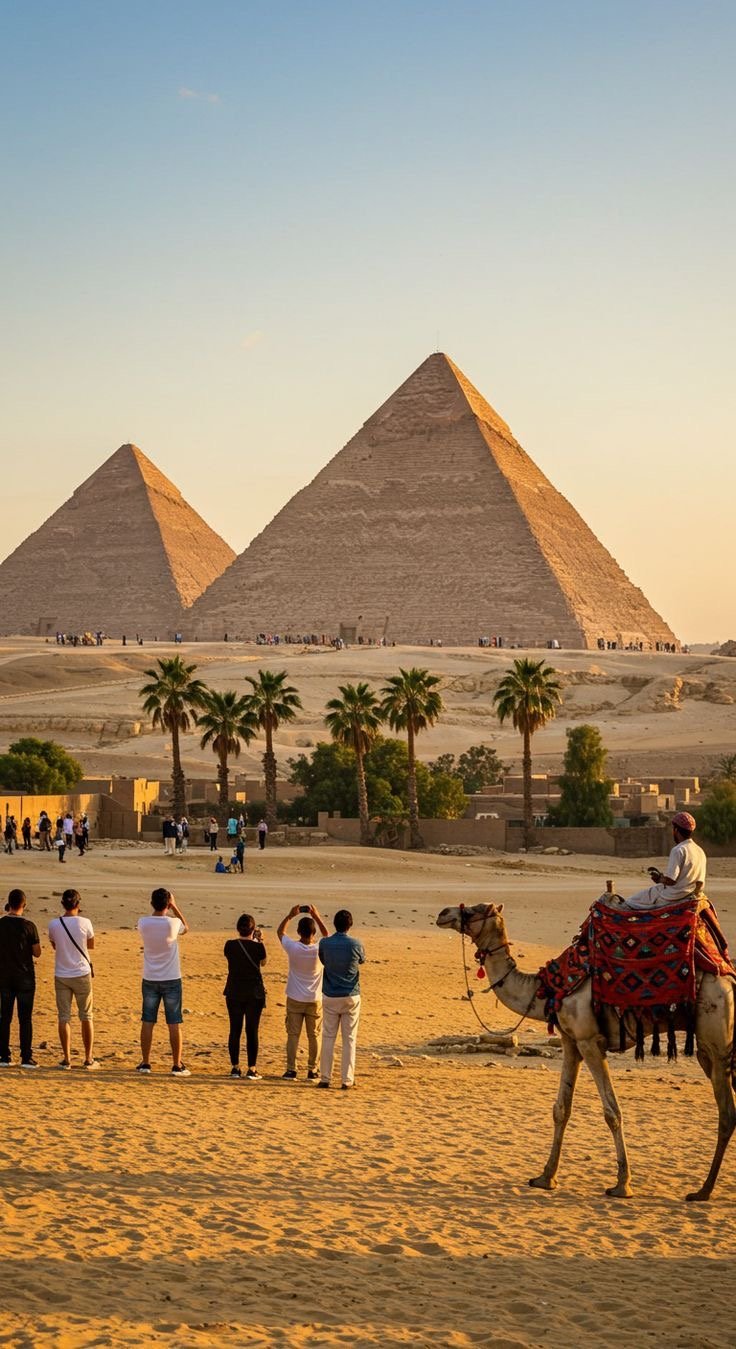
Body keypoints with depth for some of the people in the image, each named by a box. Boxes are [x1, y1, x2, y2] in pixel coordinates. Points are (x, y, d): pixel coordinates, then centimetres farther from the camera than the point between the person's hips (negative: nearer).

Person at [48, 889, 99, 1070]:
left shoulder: (54, 924, -6)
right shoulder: (85, 923, -10)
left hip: (61, 976, 1)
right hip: (82, 974, -1)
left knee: (64, 1017, 5)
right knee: (86, 1017, 9)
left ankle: (66, 1059, 4)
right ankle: (89, 1059, 12)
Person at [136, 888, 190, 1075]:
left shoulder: (143, 923, -9)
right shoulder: (172, 923, -15)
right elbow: (185, 928, 9)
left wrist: (156, 907, 11)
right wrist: (174, 906, 9)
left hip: (150, 980, 2)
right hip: (171, 980, -2)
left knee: (147, 1022, 10)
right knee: (174, 1024, 4)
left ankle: (145, 1063, 14)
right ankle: (177, 1065, 6)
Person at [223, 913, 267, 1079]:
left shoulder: (230, 945, -5)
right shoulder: (258, 947, -11)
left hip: (234, 992, 2)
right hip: (254, 993, -2)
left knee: (235, 1030, 9)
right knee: (252, 1031, 3)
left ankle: (235, 1068, 12)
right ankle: (252, 1069, 2)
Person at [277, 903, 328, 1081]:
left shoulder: (292, 947, -14)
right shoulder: (319, 949, -14)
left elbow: (280, 931, 5)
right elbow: (327, 936, 9)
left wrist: (290, 915, 4)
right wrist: (317, 917, 3)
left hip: (294, 999, 0)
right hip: (315, 1000, 0)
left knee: (293, 1034, 5)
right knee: (314, 1036, 9)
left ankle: (291, 1070, 2)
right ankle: (312, 1071, 10)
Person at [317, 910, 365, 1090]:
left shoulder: (324, 943, -7)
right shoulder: (356, 945, -10)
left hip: (330, 996, 1)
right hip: (351, 997, -1)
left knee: (328, 1037, 8)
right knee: (349, 1039, 5)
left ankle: (325, 1078, 6)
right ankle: (347, 1080, 3)